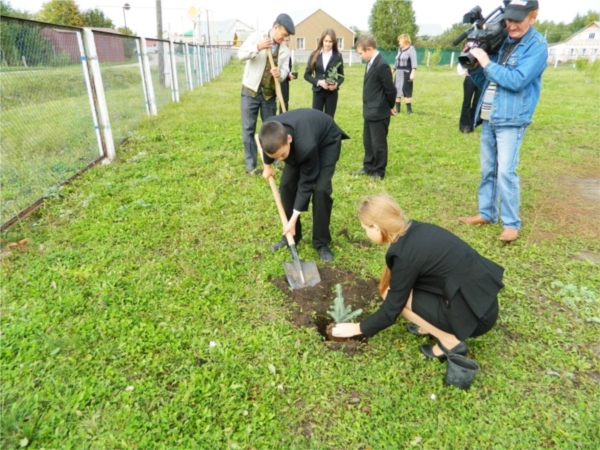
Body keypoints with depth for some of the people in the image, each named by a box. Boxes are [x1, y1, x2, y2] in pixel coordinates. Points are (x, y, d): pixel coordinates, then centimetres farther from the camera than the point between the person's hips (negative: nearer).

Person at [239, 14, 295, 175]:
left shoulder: (285, 50, 4)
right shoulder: (257, 36, -5)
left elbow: (285, 71, 1)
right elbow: (241, 54, -12)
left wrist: (280, 73, -23)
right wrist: (258, 47, -28)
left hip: (269, 93, 3)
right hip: (250, 90, -3)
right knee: (248, 128, -2)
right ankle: (250, 164, 4)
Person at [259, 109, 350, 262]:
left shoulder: (306, 146, -46)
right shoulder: (271, 132, -32)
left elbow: (306, 183, -31)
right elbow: (268, 146, -3)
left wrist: (293, 219, -26)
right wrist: (268, 165, 13)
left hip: (327, 141, -5)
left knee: (320, 189, -20)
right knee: (286, 185, -4)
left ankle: (321, 243, -4)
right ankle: (291, 235, 12)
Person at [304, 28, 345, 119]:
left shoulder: (338, 56, 1)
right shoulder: (314, 55, 1)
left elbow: (341, 76, 6)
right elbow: (306, 75, 2)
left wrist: (336, 84, -15)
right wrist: (318, 82, -14)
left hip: (332, 93, 0)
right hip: (318, 91, 0)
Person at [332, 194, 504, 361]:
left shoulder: (404, 253, -20)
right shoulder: (416, 230, 3)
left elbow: (392, 308, -9)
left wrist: (358, 328, 4)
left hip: (476, 312, -8)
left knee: (396, 296, -5)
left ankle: (450, 341, 2)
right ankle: (433, 325, 17)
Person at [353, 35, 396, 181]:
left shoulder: (382, 65, -20)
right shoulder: (371, 63, 9)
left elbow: (390, 89, -17)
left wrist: (390, 107, -3)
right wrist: (367, 107, 12)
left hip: (379, 113, -9)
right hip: (369, 111, 9)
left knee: (378, 143, 3)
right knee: (368, 141, 18)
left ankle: (379, 171, 16)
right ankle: (368, 167, 31)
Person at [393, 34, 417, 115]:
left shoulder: (411, 49, -8)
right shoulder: (400, 49, 15)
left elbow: (414, 61, -17)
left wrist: (412, 73, -27)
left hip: (406, 73, -8)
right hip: (398, 73, 8)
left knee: (406, 91, -8)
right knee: (396, 90, 7)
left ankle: (409, 109, -1)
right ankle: (397, 108, 15)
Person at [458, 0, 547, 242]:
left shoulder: (537, 45, -7)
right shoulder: (500, 41, 12)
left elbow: (517, 81, -21)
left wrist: (486, 63, -16)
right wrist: (474, 66, -5)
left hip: (511, 120, -7)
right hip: (488, 117, 7)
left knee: (506, 172, -11)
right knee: (487, 169, 11)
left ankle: (511, 223, 0)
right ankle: (487, 213, 23)